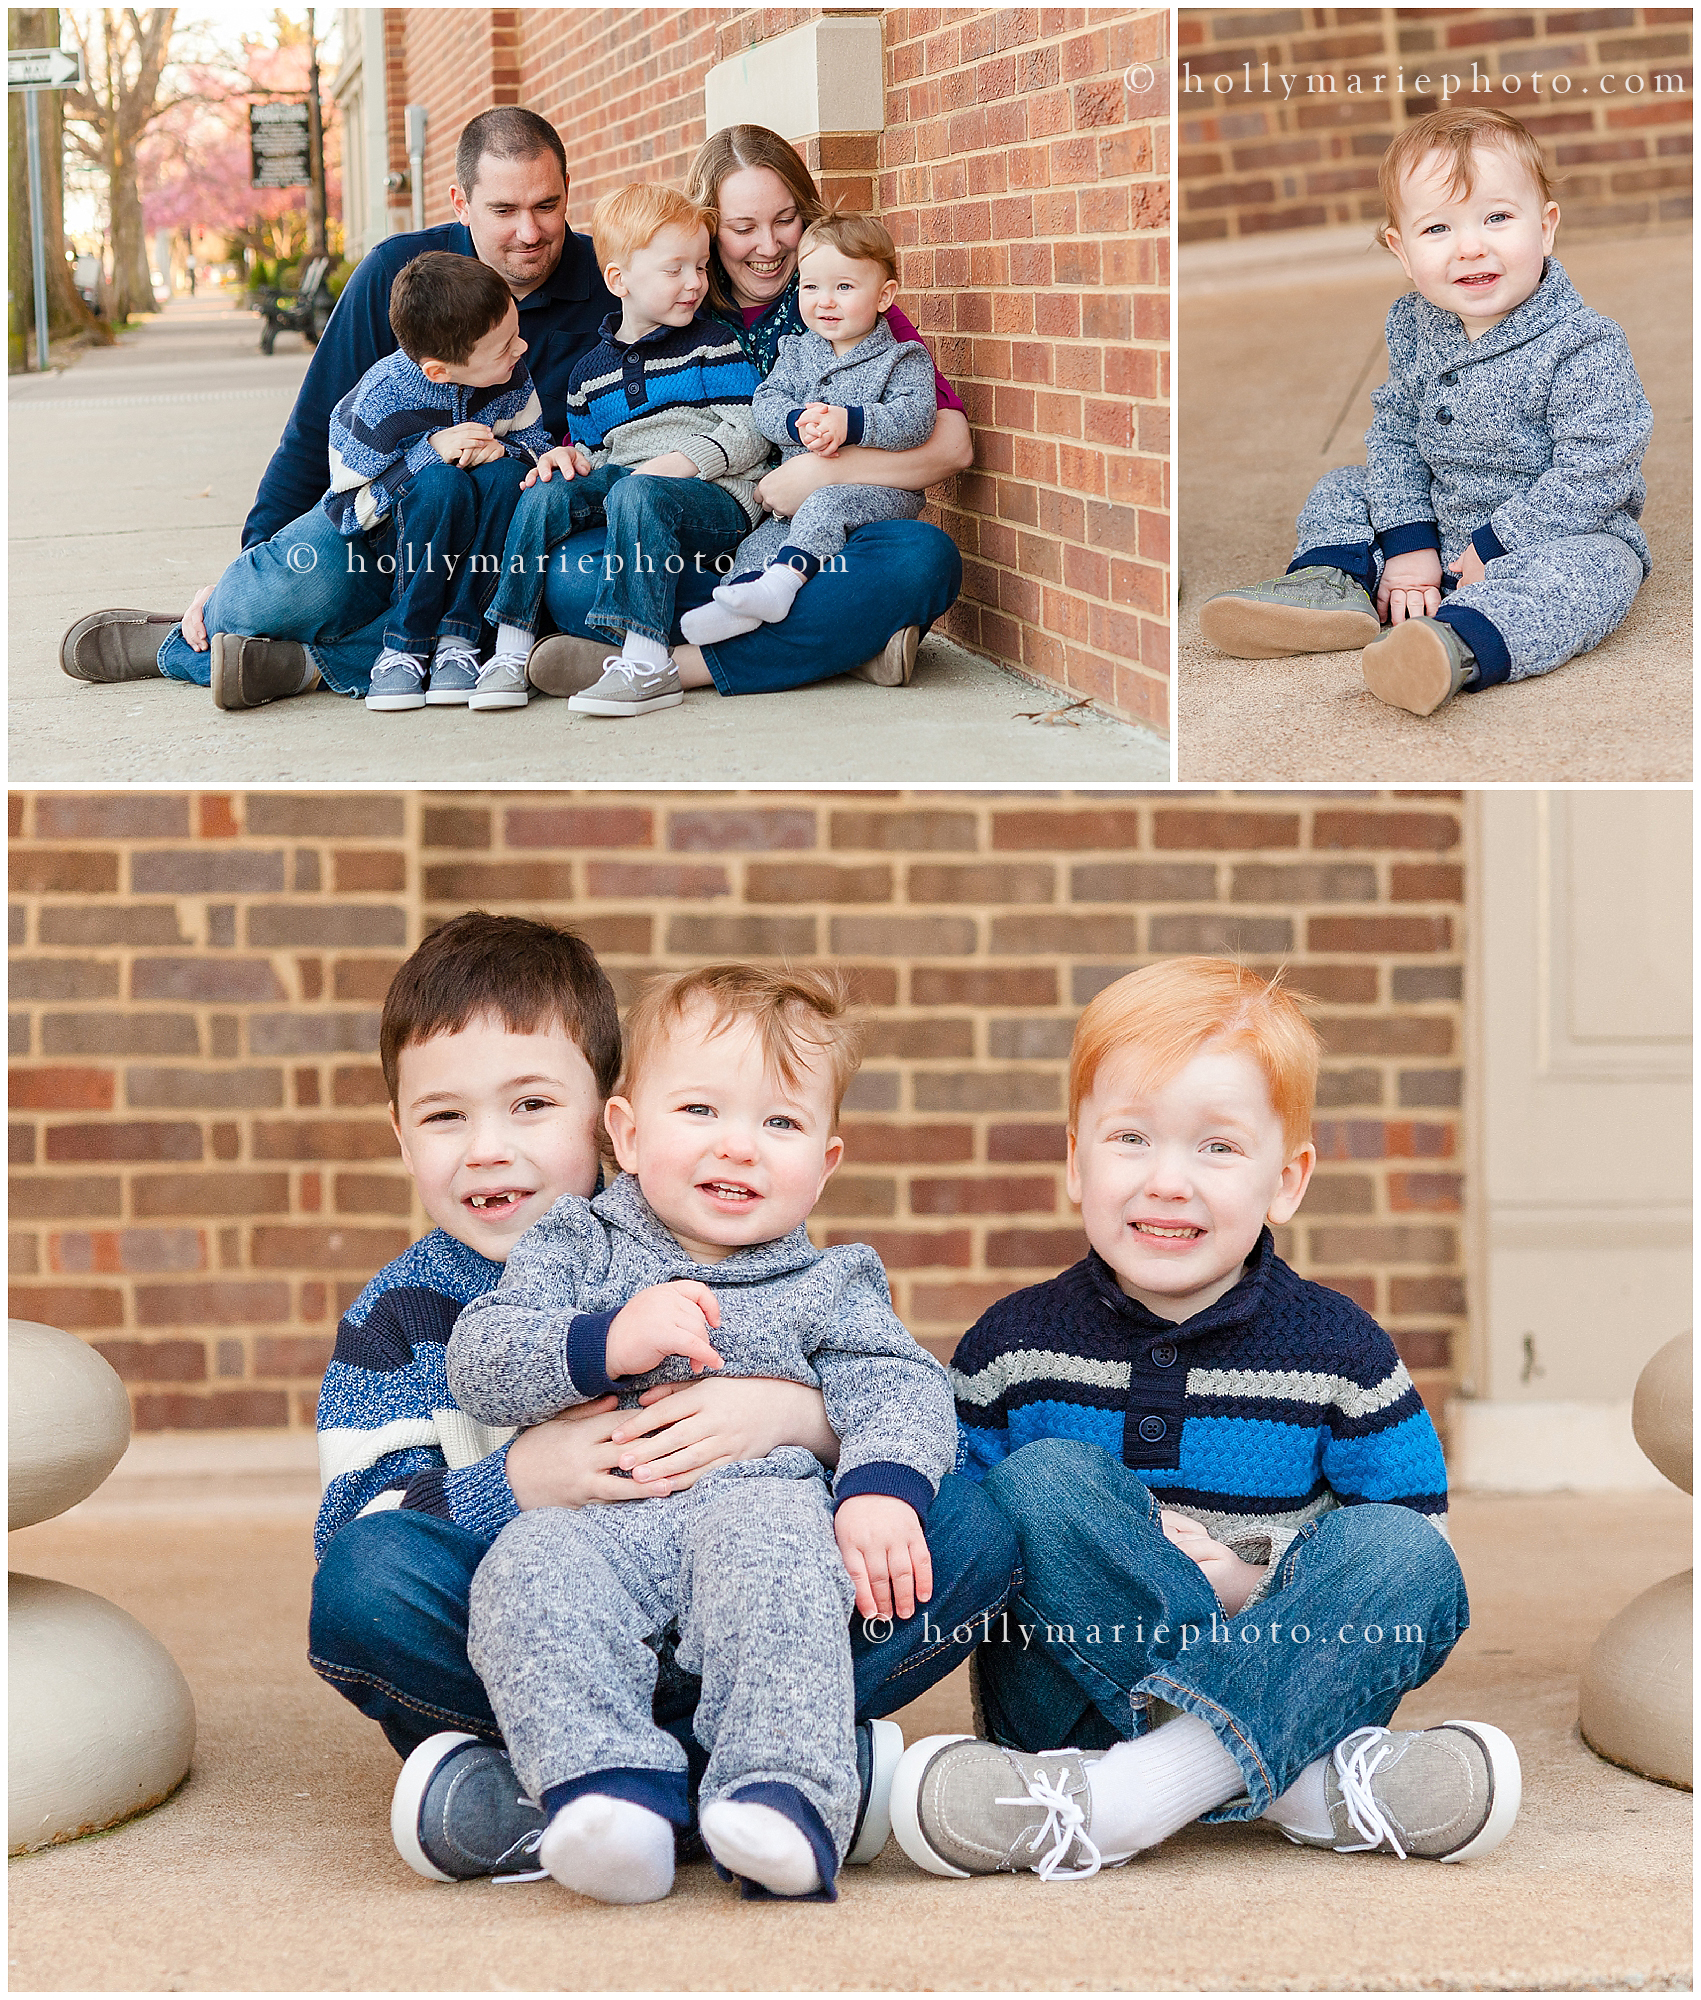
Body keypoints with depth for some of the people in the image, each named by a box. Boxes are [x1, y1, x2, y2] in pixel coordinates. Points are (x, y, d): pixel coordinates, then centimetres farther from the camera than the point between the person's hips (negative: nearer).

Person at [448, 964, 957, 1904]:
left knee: (767, 1540, -36)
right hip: (592, 1520, 1)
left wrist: (883, 1487, -16)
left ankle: (785, 1794, -46)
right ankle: (612, 1783, -43)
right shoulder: (576, 1248, 18)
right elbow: (478, 1363, 6)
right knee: (527, 1569, -33)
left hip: (758, 1496, 0)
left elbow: (900, 1387, 6)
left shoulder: (830, 1287, 20)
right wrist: (605, 1344, -11)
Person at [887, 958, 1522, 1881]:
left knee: (1400, 1552, -26)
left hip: (1285, 1683, 0)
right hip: (1072, 1695, 0)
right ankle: (1311, 1782, -31)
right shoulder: (1013, 1346, 0)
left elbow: (1409, 1553, 0)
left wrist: (1245, 1587, -16)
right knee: (1042, 1481, -23)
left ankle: (1109, 1801, -43)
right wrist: (1077, 1563, -18)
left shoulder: (1339, 1349, 0)